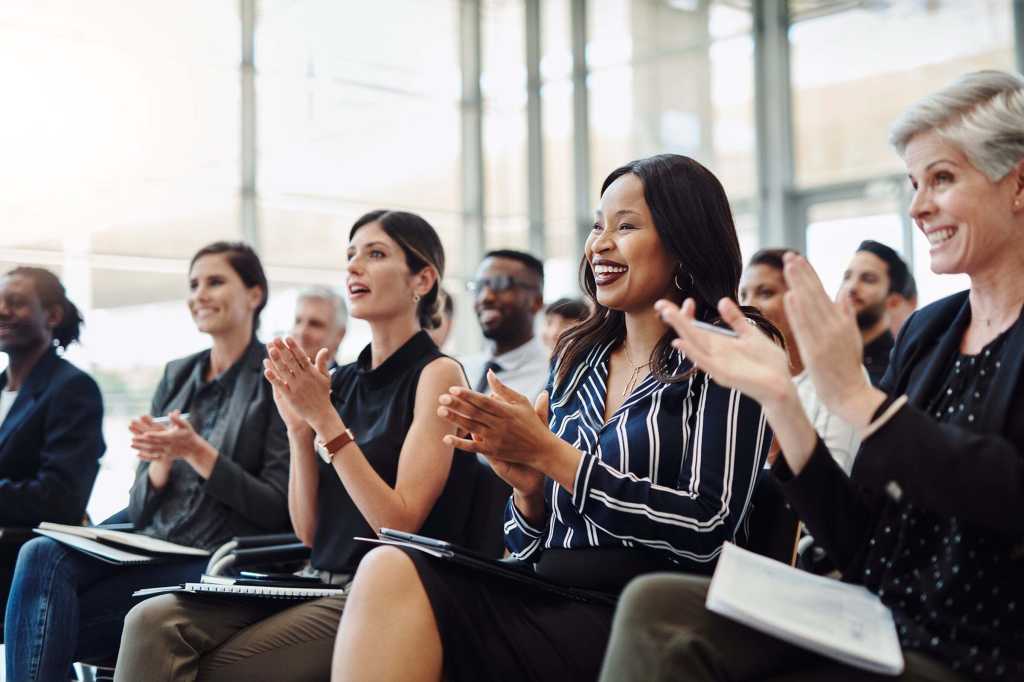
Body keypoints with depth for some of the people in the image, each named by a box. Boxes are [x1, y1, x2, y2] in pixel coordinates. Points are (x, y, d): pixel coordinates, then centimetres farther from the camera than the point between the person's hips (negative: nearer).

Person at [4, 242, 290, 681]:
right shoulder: (177, 376, 18)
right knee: (42, 556, -25)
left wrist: (195, 452, -14)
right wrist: (162, 459, -5)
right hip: (153, 550, 6)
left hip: (217, 565, -6)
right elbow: (140, 510, 17)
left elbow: (279, 510, -6)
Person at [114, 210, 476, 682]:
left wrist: (326, 420, -15)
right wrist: (300, 427, -3)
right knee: (152, 622, -15)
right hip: (320, 585, 6)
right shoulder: (343, 381, 13)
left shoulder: (435, 374, -5)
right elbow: (309, 531, 10)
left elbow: (399, 523, -13)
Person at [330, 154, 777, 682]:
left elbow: (708, 528, -12)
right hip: (544, 601, 5)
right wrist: (527, 485, -5)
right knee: (391, 570, -27)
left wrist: (550, 454, -11)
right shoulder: (576, 359, 17)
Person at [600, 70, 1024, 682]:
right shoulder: (926, 330, 12)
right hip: (875, 628, 6)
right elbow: (861, 547, 6)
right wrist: (778, 395, -6)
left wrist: (855, 395, -19)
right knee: (655, 605, -17)